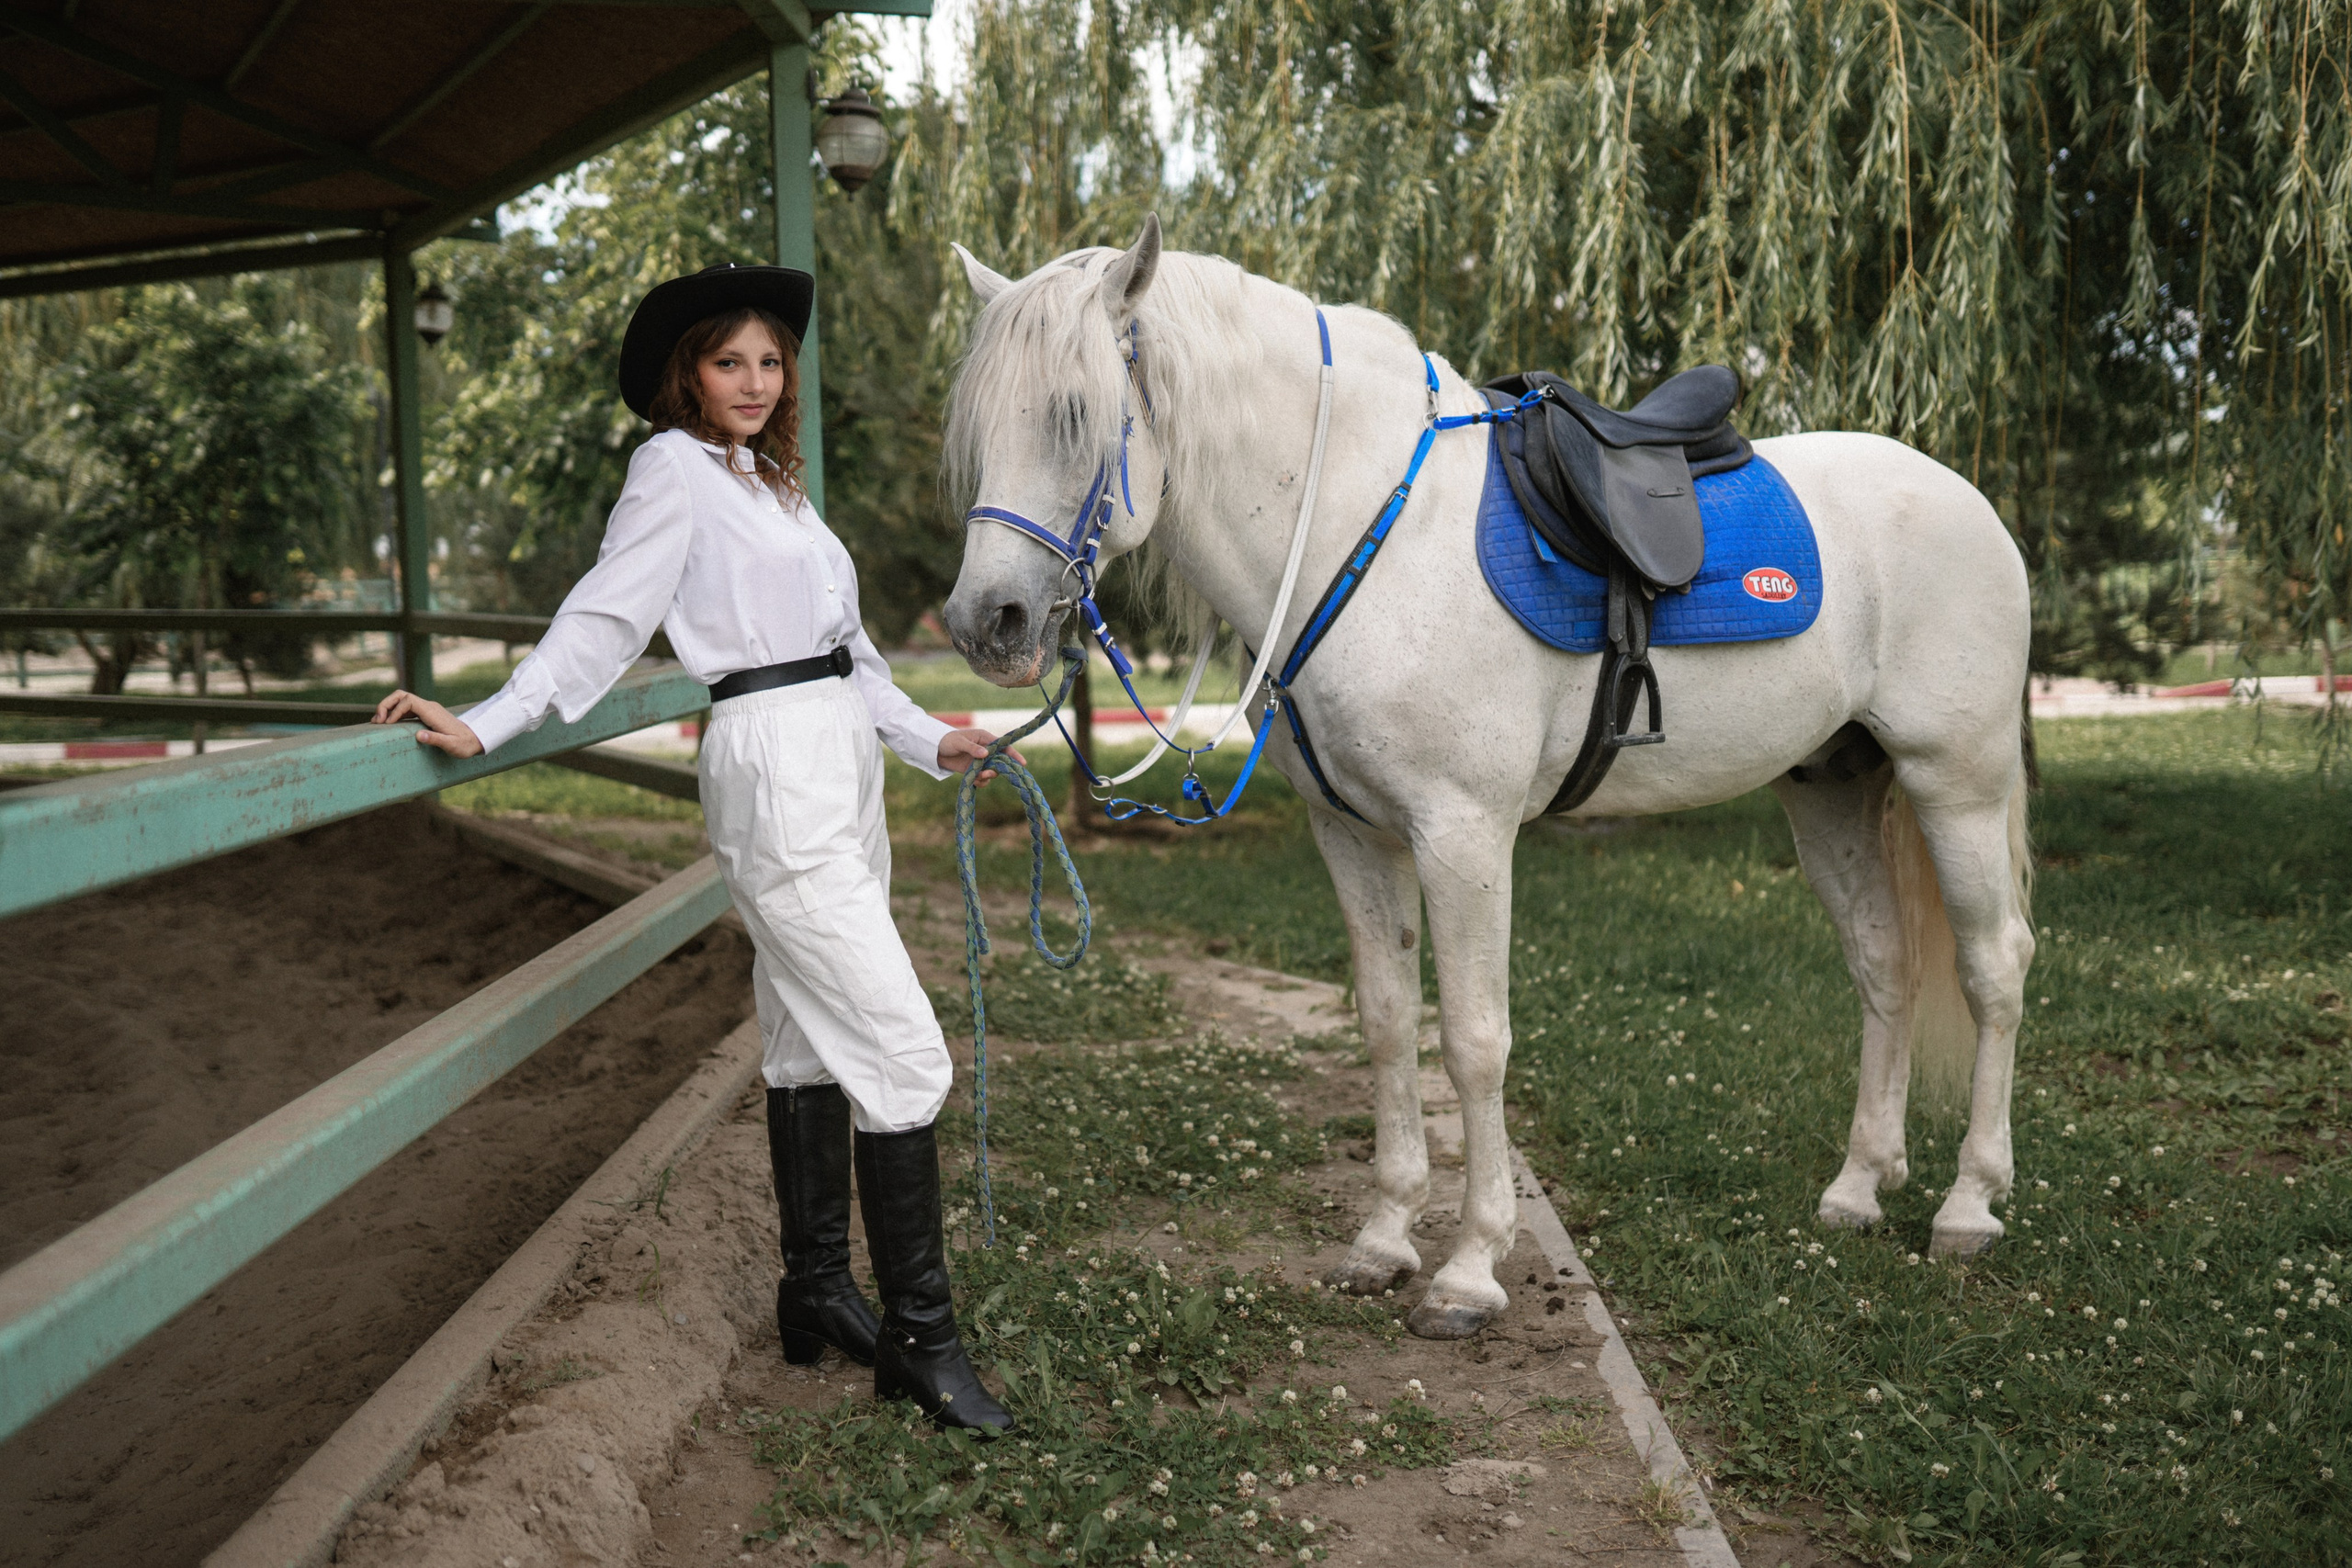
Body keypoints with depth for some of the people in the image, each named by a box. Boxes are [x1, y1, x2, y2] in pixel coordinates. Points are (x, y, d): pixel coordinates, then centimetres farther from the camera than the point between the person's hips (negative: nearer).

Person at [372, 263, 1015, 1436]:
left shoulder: (774, 485, 21)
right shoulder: (675, 468, -3)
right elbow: (605, 618, -9)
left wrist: (928, 740, 17)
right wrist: (484, 726, -18)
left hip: (839, 774, 9)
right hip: (775, 777, -9)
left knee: (809, 1043, 13)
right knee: (903, 1053, -11)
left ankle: (817, 1292, 24)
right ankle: (919, 1338, -4)